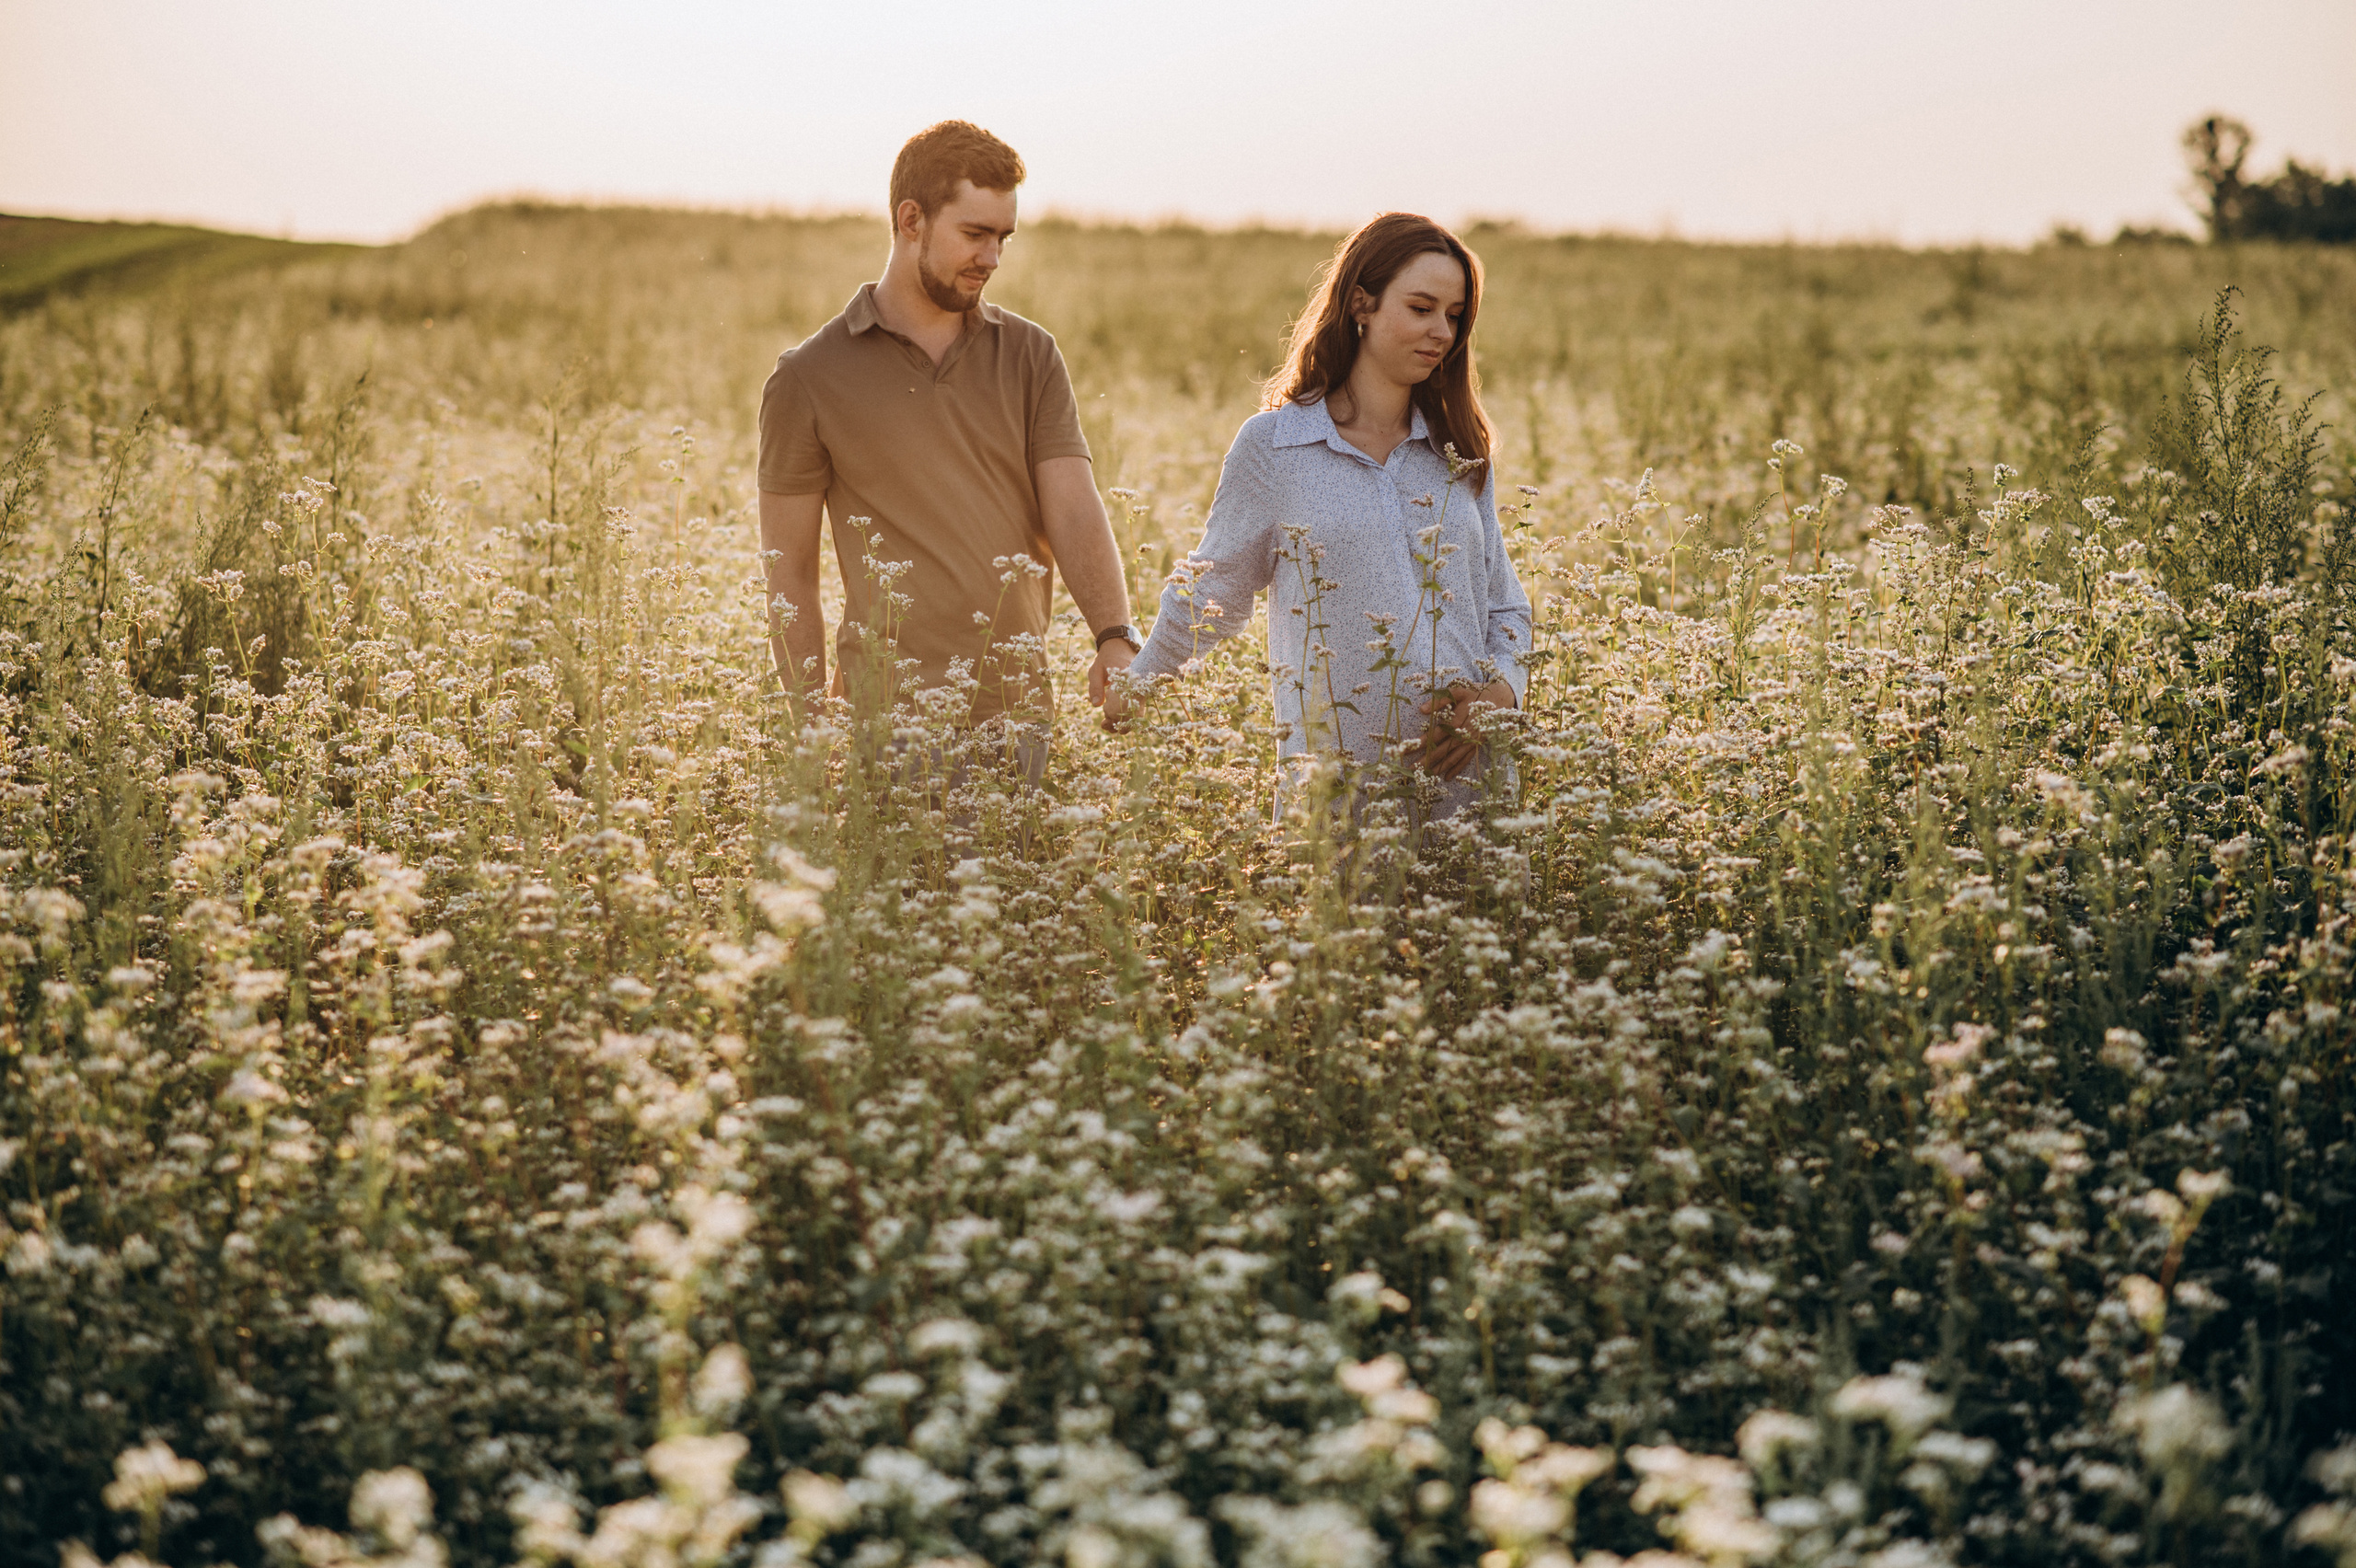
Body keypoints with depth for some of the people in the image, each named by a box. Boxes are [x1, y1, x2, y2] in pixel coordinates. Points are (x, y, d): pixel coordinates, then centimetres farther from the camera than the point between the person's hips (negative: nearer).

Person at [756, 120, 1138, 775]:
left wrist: (1115, 637, -20)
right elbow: (789, 574, 3)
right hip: (890, 723, -3)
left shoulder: (1030, 357, 9)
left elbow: (1075, 513, -2)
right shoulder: (810, 377, 0)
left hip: (1020, 715, 3)